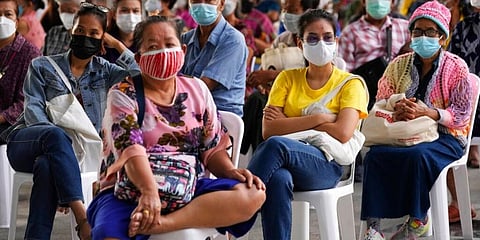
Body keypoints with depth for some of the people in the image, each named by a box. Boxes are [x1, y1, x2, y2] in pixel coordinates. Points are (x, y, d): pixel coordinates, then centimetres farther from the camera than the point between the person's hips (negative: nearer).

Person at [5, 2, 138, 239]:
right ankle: (82, 218, -52)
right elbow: (33, 108, -4)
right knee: (56, 135, -39)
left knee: (47, 165, -38)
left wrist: (117, 44, 6)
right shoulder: (42, 67, 11)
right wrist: (55, 135, -23)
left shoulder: (104, 71, 17)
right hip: (26, 143, -1)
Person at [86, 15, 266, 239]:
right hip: (130, 190, -6)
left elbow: (212, 148, 16)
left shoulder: (197, 90, 15)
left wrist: (231, 171, -7)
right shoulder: (123, 94, 2)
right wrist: (149, 191, -33)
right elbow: (131, 148, -15)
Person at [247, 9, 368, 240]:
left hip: (326, 165, -2)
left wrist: (289, 122, -3)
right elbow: (268, 129, 2)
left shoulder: (350, 83, 9)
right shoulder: (287, 78, 17)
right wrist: (318, 118, -7)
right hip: (286, 161, 2)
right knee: (278, 179, -39)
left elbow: (343, 133, -9)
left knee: (275, 144, -35)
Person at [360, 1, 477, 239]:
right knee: (375, 155, -29)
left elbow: (462, 114, -5)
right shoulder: (398, 65, 12)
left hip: (443, 137, -3)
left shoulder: (456, 67, 1)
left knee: (418, 155, -37)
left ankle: (418, 220, -18)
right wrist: (396, 111, -13)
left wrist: (423, 112, -20)